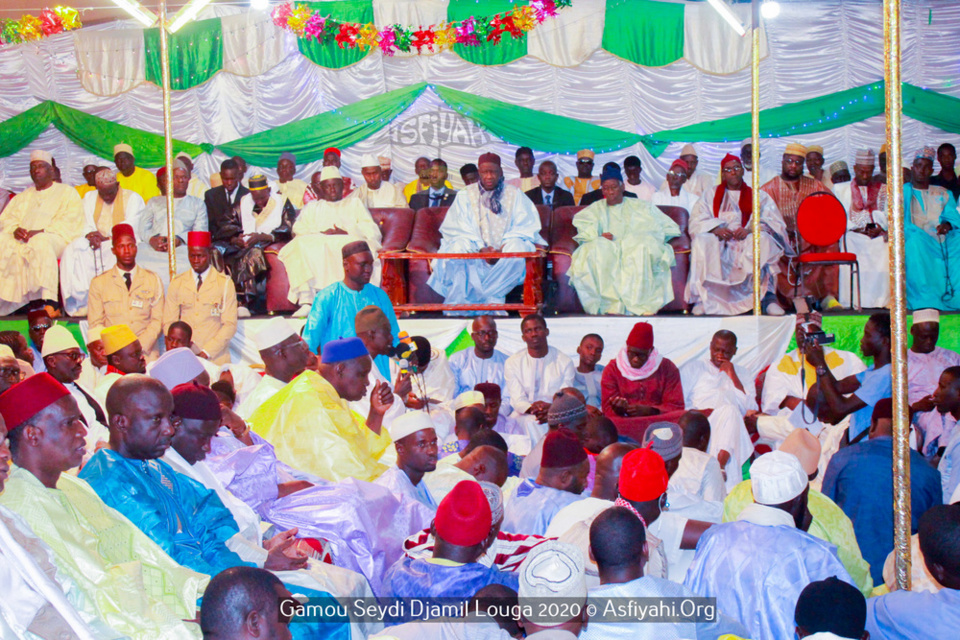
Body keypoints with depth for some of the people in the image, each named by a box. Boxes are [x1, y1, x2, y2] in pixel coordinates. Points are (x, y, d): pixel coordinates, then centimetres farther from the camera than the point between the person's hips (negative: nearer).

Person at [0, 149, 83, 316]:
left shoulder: (67, 192, 15)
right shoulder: (22, 197, 30)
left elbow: (69, 222, -1)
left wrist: (40, 231, -16)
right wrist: (15, 230, -8)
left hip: (54, 238, -4)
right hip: (21, 240, 5)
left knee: (40, 243, -40)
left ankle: (50, 303, -49)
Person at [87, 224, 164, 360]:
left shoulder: (153, 280, 13)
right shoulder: (98, 283, 11)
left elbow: (157, 320, 7)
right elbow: (96, 323, 7)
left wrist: (139, 346, -8)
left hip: (146, 352, 1)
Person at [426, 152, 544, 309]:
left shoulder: (515, 195, 9)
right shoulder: (465, 195, 8)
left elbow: (526, 226, -1)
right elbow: (460, 228, -1)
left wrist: (503, 247, -18)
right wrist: (481, 248, -19)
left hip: (505, 251, 1)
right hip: (474, 247, 0)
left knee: (518, 249, -33)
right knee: (458, 248, -32)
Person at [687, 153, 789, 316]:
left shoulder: (758, 196, 18)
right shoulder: (711, 194, 20)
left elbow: (774, 222, 2)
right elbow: (697, 221, 6)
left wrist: (750, 229, -19)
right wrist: (715, 229, -17)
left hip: (747, 243, 0)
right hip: (717, 245, 0)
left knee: (763, 241, -33)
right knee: (702, 241, -33)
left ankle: (768, 297, -38)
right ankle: (702, 298, -36)